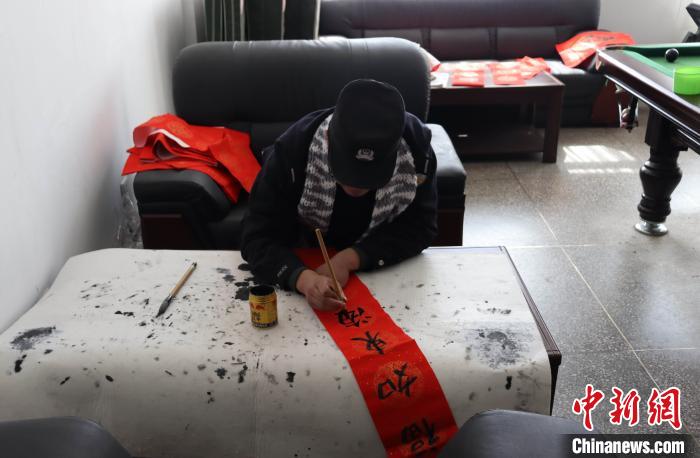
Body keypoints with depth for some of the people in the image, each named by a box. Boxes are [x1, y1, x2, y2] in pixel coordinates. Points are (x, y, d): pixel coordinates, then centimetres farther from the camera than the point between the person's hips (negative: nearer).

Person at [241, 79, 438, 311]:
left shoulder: (416, 145, -25)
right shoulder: (292, 150, -28)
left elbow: (420, 226, -18)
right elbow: (258, 237, -27)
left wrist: (349, 258, -31)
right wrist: (303, 278, -46)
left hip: (384, 268, 1)